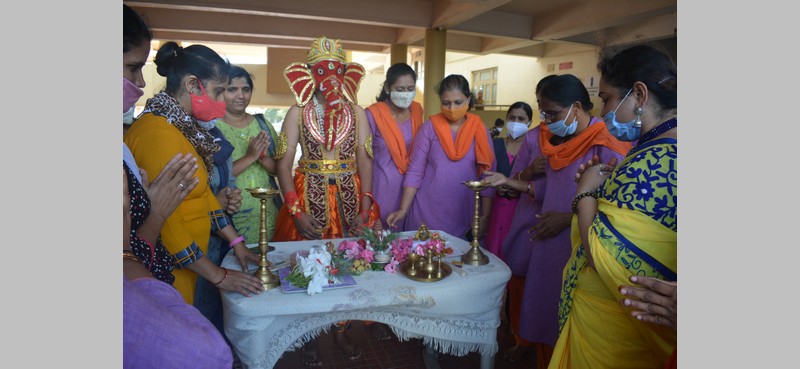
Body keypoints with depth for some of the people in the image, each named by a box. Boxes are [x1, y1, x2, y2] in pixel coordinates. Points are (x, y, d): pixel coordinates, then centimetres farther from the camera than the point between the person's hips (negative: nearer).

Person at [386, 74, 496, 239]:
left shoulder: (480, 130, 1)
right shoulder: (430, 127, -3)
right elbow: (415, 171, -3)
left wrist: (485, 216, -2)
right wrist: (403, 209, -10)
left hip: (464, 214, 1)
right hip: (427, 211, -1)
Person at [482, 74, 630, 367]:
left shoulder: (605, 147, -16)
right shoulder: (557, 140, 9)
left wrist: (568, 218, -19)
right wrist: (508, 182, 9)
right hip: (547, 244, 7)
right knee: (542, 311, 16)